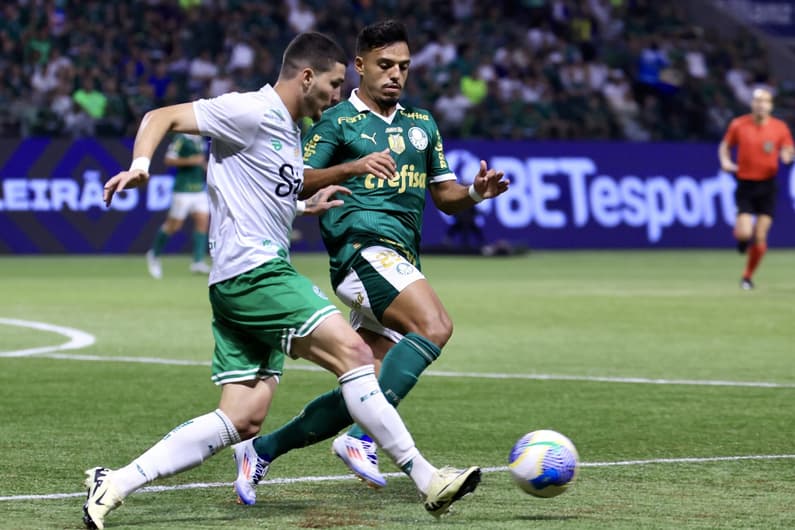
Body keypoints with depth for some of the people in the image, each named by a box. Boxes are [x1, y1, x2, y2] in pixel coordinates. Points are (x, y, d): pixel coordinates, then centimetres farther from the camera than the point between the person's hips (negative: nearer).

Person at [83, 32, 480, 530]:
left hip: (260, 276, 10)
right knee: (353, 352, -13)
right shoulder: (251, 112, -7)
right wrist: (140, 165, -29)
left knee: (242, 421, 2)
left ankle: (114, 484, 2)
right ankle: (427, 480, -11)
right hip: (252, 270, -10)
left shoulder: (289, 133, 22)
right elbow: (162, 117, -12)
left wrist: (306, 207, 27)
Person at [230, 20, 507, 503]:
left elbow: (444, 196, 23)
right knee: (435, 325, -30)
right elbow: (296, 183, -7)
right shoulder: (338, 121, 4)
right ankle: (362, 439, -32)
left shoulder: (422, 124, 22)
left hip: (401, 260, 7)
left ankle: (261, 450, 13)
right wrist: (352, 167, -23)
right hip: (362, 244, -7)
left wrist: (475, 193, 1)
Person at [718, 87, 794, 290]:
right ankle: (739, 230, 26)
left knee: (760, 239, -3)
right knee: (744, 233, -14)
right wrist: (725, 161, -7)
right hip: (745, 184, -1)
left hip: (767, 186, 1)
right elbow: (725, 146, 13)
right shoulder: (738, 125, -2)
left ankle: (748, 276, 18)